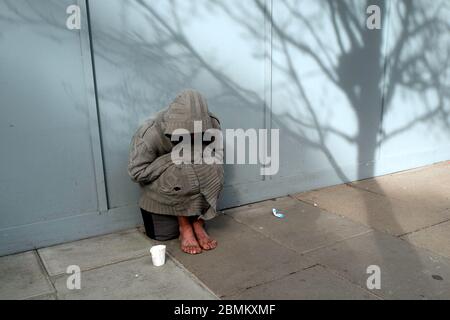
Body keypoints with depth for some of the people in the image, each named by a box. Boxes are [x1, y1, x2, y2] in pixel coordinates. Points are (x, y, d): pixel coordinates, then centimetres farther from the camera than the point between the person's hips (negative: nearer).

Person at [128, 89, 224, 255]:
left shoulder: (211, 125, -21)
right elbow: (136, 172, -24)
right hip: (158, 180, -3)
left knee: (212, 169, -28)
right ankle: (184, 226, -15)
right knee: (179, 174, -35)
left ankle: (198, 223, -14)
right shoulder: (150, 133, -30)